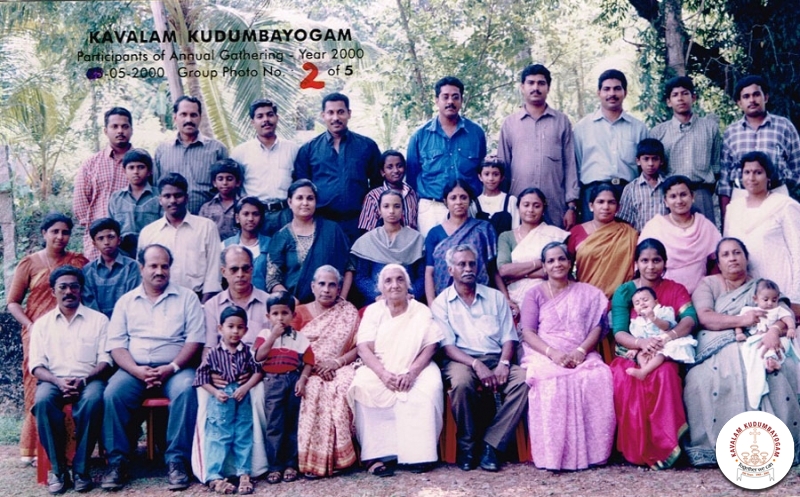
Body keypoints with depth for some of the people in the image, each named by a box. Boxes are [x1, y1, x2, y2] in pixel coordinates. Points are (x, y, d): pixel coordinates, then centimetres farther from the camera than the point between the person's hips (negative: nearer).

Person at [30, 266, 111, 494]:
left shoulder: (98, 320, 10)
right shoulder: (42, 324, 14)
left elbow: (105, 360, 2)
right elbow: (37, 365, 6)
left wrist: (84, 380, -16)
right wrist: (58, 381, -15)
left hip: (89, 380, -1)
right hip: (54, 381, 1)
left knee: (93, 400, -36)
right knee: (43, 401, -34)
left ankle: (80, 468, -24)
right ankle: (57, 468, -22)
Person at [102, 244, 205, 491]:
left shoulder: (186, 297, 10)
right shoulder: (126, 301, 15)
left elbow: (195, 339, 1)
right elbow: (116, 344, 5)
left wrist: (172, 368, -14)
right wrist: (137, 370, -12)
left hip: (175, 368, -1)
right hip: (134, 368, 2)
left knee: (186, 390, -33)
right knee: (112, 394, -27)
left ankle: (177, 460, -25)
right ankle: (117, 461, -16)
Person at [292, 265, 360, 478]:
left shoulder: (349, 312, 13)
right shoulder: (300, 313, 13)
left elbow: (359, 347, 5)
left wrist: (337, 361, -12)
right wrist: (313, 365, -13)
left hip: (339, 369, 0)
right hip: (307, 371, 0)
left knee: (342, 388, -34)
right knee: (313, 390, -34)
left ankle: (337, 455, -27)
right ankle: (310, 458, -29)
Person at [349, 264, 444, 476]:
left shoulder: (422, 311, 10)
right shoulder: (373, 311, 10)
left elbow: (430, 347, -1)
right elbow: (364, 348, -2)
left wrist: (412, 373, -19)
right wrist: (383, 373, -21)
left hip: (415, 370, 0)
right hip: (379, 371, 0)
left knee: (429, 387, -32)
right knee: (363, 386, -31)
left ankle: (418, 453, -28)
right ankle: (377, 454, -31)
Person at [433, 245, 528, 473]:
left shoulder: (496, 297, 16)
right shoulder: (441, 303, 8)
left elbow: (509, 337, 9)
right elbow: (448, 346, -3)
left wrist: (503, 363, -12)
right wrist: (477, 365, -20)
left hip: (496, 360, 3)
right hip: (461, 360, -3)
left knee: (523, 379, -28)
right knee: (462, 381, -37)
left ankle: (490, 444, -22)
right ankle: (467, 446, -15)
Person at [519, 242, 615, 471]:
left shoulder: (587, 293, 18)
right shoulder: (535, 294, 13)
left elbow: (598, 327, 8)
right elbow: (527, 333, 2)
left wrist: (581, 351, -12)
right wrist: (553, 353, -16)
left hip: (581, 355, 2)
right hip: (545, 355, -1)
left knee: (599, 377, -33)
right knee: (551, 380, -37)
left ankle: (590, 451, -24)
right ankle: (553, 454, -31)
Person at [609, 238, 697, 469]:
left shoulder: (676, 290, 9)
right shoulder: (624, 292, 6)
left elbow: (689, 319, -11)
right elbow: (619, 332, -7)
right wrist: (642, 343, -29)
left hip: (664, 356, 1)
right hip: (629, 356, 0)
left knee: (665, 373, -35)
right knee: (623, 378, -35)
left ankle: (664, 444, -31)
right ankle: (636, 450, -28)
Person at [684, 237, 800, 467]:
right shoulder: (708, 284, 15)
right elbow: (704, 317, -3)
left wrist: (775, 330, -15)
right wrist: (742, 320, -14)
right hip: (717, 351, -2)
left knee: (778, 373, -30)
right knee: (705, 378, -34)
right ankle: (712, 446, -29)